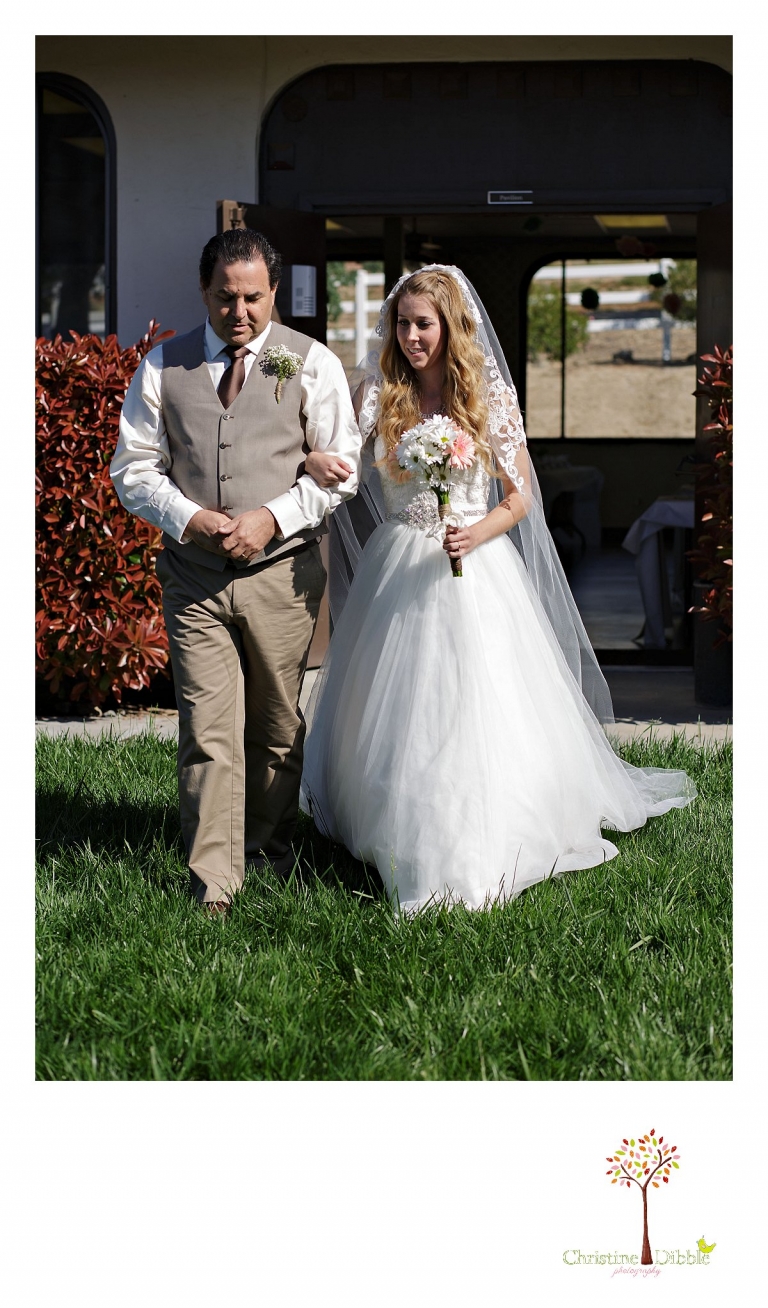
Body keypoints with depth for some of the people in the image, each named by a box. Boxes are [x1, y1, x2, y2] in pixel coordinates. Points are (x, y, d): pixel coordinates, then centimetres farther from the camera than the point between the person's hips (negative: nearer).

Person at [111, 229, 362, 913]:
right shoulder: (163, 367, 6)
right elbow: (133, 466, 7)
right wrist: (188, 517, -11)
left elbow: (341, 465, -1)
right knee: (208, 733, -6)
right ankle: (213, 885, -3)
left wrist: (272, 519, -13)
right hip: (194, 576, 0)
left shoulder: (311, 363, 2)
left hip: (283, 572, 0)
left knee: (278, 728, 11)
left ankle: (271, 852, 30)